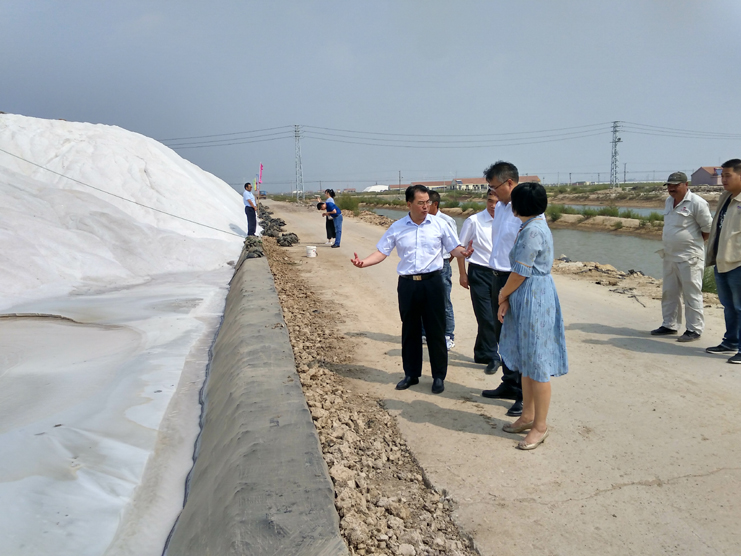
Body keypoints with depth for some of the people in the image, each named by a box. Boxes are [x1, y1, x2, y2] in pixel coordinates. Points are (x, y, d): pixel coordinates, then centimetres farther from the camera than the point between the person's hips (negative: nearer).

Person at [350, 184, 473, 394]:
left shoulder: (439, 224, 0)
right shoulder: (397, 228, 2)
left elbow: (454, 248, 2)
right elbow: (382, 252, 1)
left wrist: (463, 253, -20)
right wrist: (363, 262, -15)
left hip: (432, 282, -1)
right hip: (407, 284, 2)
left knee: (435, 330, 4)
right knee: (409, 330, 11)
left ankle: (439, 376, 17)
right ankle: (411, 374, 25)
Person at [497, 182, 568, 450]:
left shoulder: (533, 231, -18)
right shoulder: (530, 227, 13)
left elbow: (520, 273, -18)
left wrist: (502, 295, -1)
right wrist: (506, 300, 4)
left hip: (534, 299, -10)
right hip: (525, 299, 10)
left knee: (536, 363, -1)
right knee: (526, 360, 17)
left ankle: (540, 426, 11)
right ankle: (528, 416, 29)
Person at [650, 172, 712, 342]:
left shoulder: (697, 203, -13)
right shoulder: (669, 202, 12)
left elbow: (708, 229, -9)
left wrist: (694, 243, -2)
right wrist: (666, 239, 13)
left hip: (689, 258, -8)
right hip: (670, 256, 8)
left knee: (692, 294, -2)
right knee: (669, 293, 14)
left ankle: (694, 330, 5)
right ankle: (669, 325, 24)